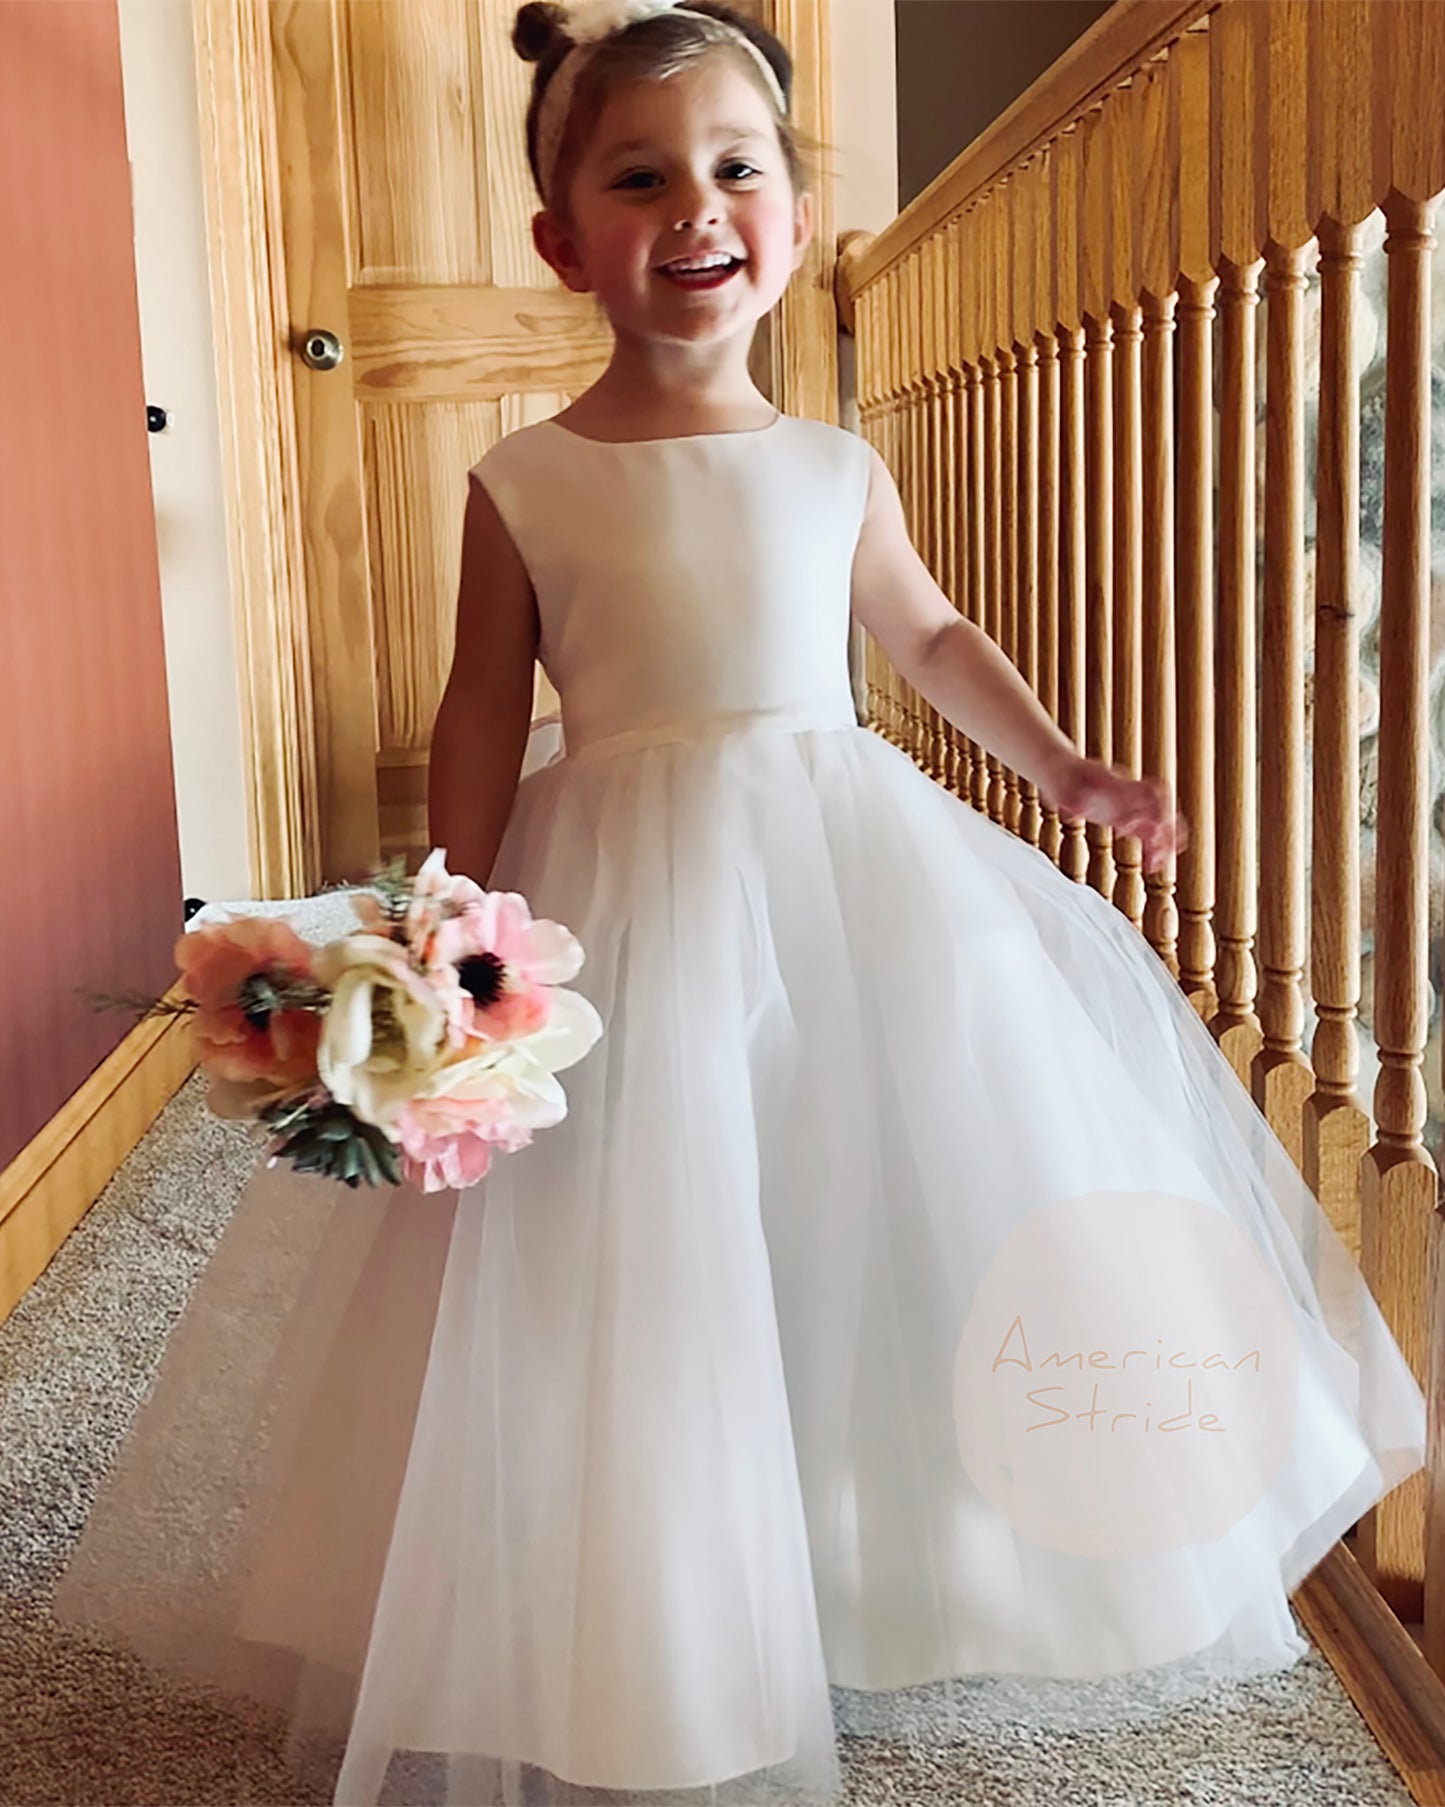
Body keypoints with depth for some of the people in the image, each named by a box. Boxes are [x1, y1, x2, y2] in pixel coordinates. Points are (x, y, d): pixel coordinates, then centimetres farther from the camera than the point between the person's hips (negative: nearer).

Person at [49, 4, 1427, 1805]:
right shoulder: (523, 485, -2)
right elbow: (482, 726, 0)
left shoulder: (837, 472, 6)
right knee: (640, 1277, 0)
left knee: (876, 1228, 7)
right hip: (623, 907, -3)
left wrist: (1062, 766, 15)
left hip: (860, 879, 3)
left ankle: (886, 1588, 31)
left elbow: (927, 631, 21)